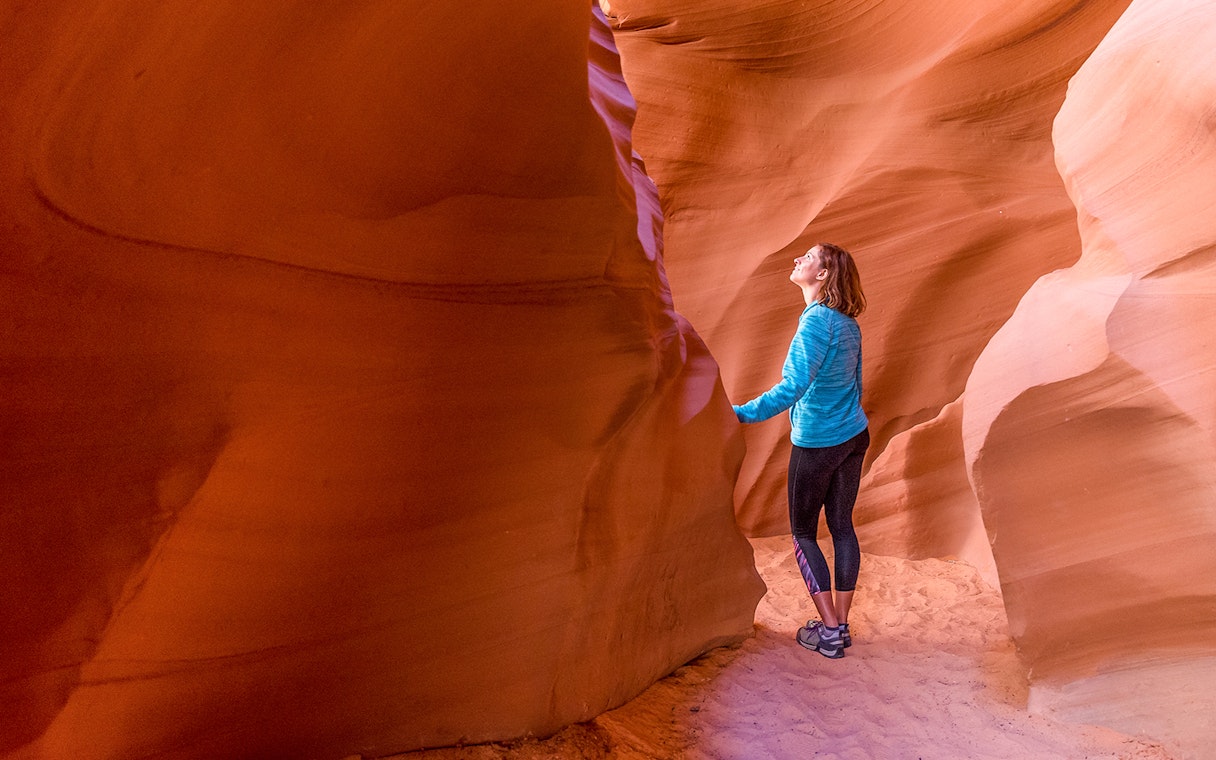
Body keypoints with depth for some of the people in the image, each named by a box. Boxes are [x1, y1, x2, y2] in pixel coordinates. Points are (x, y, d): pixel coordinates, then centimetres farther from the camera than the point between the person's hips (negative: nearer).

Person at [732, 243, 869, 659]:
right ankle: (841, 624, 23)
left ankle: (829, 630, 10)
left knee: (802, 533, 7)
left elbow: (795, 385, -32)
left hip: (816, 443, -8)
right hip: (854, 436, 8)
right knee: (842, 526, 14)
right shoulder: (848, 324, 5)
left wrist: (739, 414, -35)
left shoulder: (816, 321, -21)